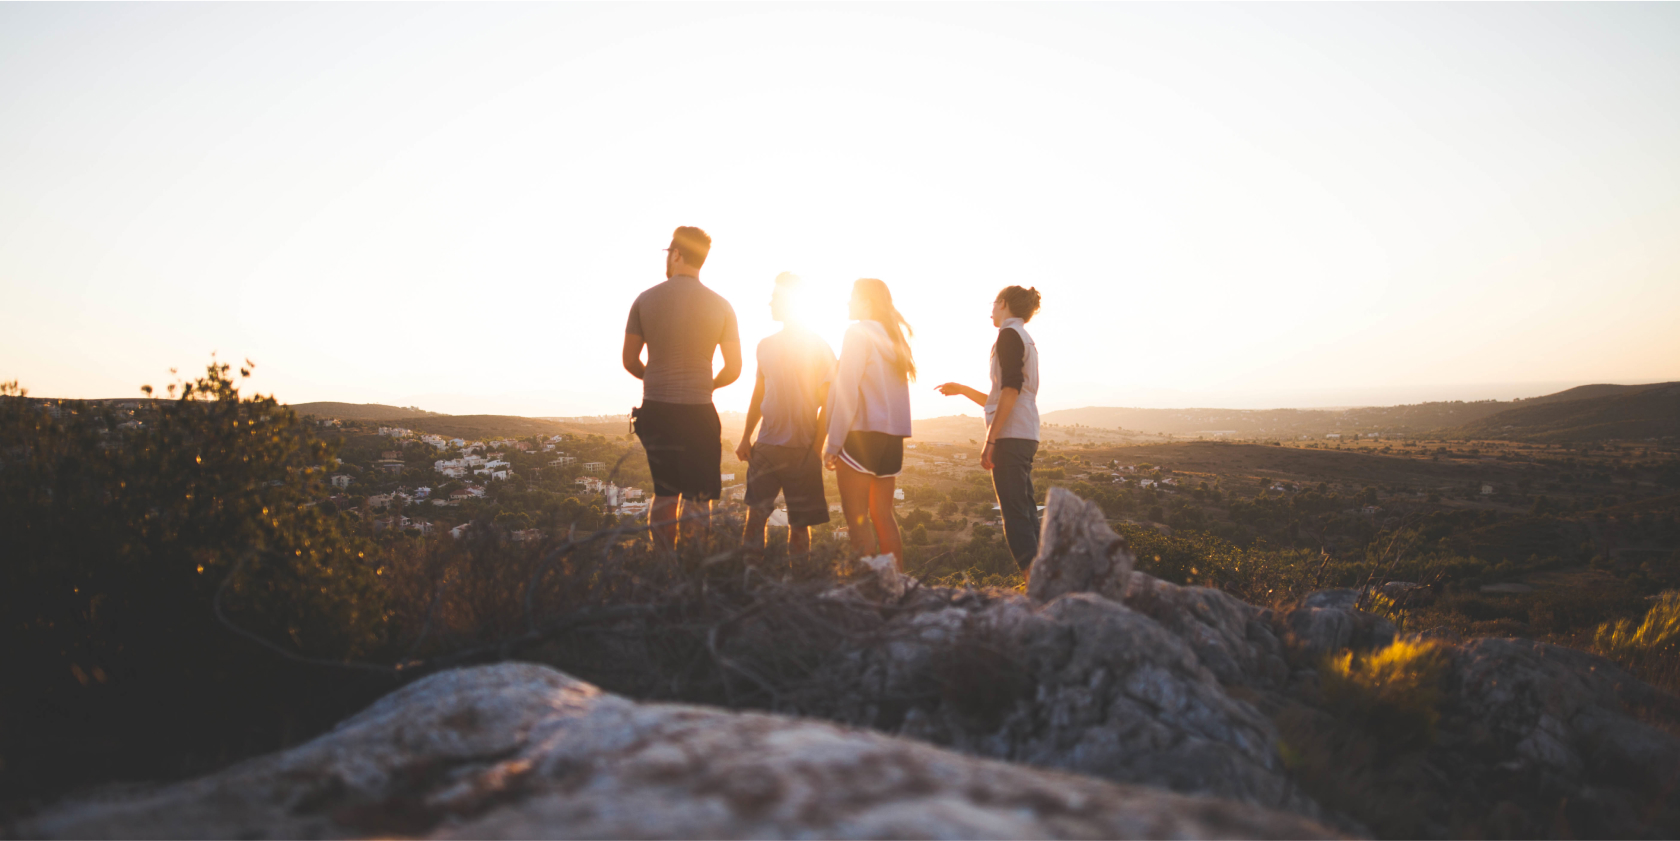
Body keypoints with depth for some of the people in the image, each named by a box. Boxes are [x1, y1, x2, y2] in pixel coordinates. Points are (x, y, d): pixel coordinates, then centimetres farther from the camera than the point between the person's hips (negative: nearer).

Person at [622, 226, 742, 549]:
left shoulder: (645, 300, 1)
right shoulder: (720, 306, -1)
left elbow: (629, 361, 6)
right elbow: (733, 369, 1)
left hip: (655, 409, 2)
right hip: (698, 412, -2)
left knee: (664, 492, 15)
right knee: (698, 497, 4)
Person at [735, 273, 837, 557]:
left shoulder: (819, 347, -3)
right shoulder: (766, 345, 12)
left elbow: (827, 403, -3)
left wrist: (817, 446, -9)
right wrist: (745, 438, 11)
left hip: (803, 448, -4)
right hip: (766, 445, 4)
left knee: (799, 524, 3)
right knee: (755, 514, 0)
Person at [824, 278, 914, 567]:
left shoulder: (858, 332, -4)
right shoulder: (894, 337, 17)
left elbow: (847, 392, -10)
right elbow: (895, 391, 14)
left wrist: (833, 443, -10)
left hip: (862, 433, -7)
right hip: (893, 435, 8)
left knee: (856, 516, -5)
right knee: (882, 514, 12)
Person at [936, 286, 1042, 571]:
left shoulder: (1010, 334, -5)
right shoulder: (1026, 339, 24)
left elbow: (1011, 389, -17)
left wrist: (990, 440, -20)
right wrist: (962, 390, 29)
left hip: (1010, 437, -10)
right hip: (1026, 437, 10)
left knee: (1016, 513, -12)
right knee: (1026, 513, 9)